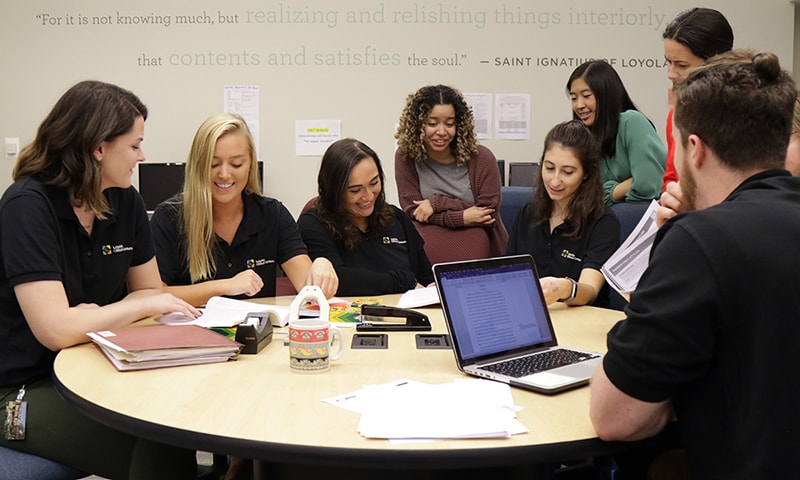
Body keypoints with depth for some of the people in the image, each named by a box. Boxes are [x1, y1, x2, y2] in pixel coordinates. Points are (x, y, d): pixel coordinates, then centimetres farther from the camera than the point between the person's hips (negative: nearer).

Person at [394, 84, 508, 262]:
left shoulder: (481, 158, -6)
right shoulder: (406, 156, -4)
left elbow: (489, 214, -5)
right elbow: (413, 212, -5)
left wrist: (439, 203, -13)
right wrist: (462, 218, -18)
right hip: (429, 239, 1)